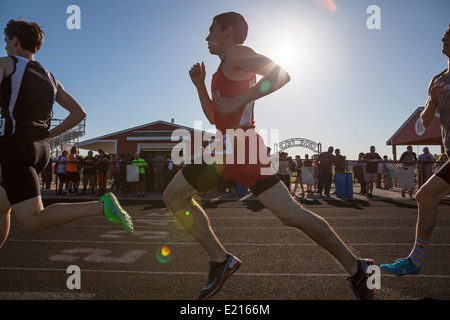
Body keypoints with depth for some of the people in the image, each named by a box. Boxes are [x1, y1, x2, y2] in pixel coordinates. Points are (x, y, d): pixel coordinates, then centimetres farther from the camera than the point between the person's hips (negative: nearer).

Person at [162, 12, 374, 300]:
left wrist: (238, 101, -19)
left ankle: (356, 268, 10)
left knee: (291, 214, -10)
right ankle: (220, 259, 11)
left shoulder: (236, 53, -2)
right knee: (173, 196, 10)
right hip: (226, 148, 10)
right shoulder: (225, 70, 25)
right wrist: (200, 84, 19)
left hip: (242, 146, -10)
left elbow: (280, 75, -18)